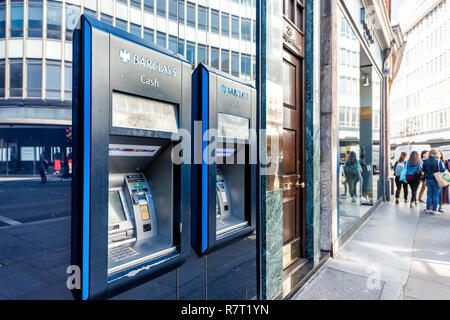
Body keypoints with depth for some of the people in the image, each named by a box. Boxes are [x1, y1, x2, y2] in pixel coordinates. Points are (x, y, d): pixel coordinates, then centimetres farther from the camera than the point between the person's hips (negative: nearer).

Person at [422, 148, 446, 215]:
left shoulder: (425, 161, 1)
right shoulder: (439, 161, -10)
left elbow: (423, 170, 7)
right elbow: (442, 170, -16)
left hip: (428, 180, 4)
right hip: (436, 180, -4)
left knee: (429, 194, 13)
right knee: (436, 195, 4)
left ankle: (428, 209, 15)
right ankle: (434, 210, 6)